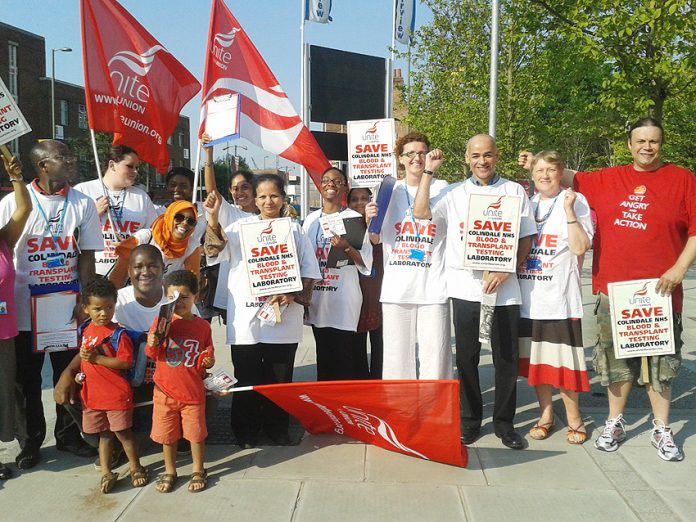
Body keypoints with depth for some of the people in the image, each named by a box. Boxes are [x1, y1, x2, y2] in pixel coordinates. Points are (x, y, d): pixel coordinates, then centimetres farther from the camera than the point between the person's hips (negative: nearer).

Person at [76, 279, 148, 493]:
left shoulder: (118, 333, -15)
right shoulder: (85, 330, 6)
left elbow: (126, 362, -21)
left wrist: (97, 359, -22)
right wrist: (82, 373, 9)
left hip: (117, 394, -6)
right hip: (92, 393, 6)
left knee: (123, 432, 5)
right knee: (104, 434, 16)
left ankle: (136, 468, 22)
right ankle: (106, 473, 27)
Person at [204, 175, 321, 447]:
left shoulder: (295, 230, 9)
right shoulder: (241, 227, 9)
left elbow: (309, 272, 6)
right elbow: (214, 251, -6)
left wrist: (291, 294, -12)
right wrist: (213, 218, -20)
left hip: (283, 319, 0)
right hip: (245, 320, 0)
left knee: (279, 379, 8)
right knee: (247, 381, 7)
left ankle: (278, 431, 25)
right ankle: (245, 433, 23)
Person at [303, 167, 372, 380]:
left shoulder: (354, 218, -1)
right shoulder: (311, 220, 12)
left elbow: (366, 262, -3)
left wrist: (346, 247, -20)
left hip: (344, 299, -4)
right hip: (317, 298, 5)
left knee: (345, 355, -5)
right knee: (324, 357, 12)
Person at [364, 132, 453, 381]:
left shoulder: (443, 189, 3)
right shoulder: (389, 191, 12)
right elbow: (376, 239, 17)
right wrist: (370, 219, -3)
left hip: (433, 287, -2)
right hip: (396, 287, 3)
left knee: (434, 353, -1)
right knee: (397, 353, 9)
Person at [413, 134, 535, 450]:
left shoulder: (514, 191, 6)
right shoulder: (455, 194, 9)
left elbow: (526, 238, 4)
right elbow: (421, 212, -5)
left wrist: (505, 270, -9)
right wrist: (429, 172, -1)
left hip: (504, 287, 0)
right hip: (465, 286, 1)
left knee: (506, 358, 5)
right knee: (467, 356, 8)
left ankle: (504, 422, 20)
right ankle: (470, 420, 21)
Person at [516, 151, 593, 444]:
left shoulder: (575, 201, -2)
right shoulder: (526, 204, 12)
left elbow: (580, 248, -12)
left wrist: (569, 210, -18)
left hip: (560, 297, -5)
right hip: (528, 297, 5)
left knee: (562, 360, 0)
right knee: (534, 360, 12)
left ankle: (573, 417, 19)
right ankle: (546, 415, 27)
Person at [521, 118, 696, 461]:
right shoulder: (608, 179, 9)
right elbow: (571, 178, 22)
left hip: (659, 290, -2)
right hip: (612, 288, 2)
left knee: (661, 360, 7)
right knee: (617, 357, 12)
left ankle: (662, 430, 23)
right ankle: (615, 423, 27)